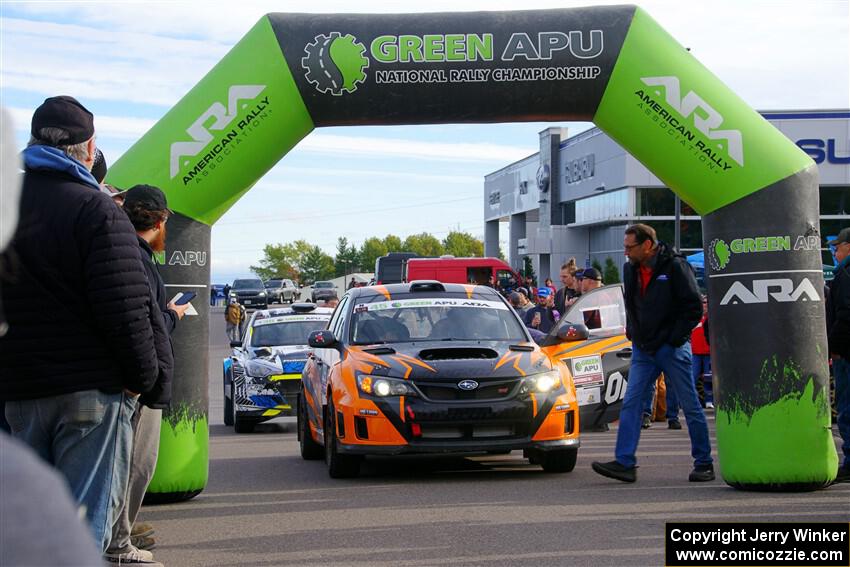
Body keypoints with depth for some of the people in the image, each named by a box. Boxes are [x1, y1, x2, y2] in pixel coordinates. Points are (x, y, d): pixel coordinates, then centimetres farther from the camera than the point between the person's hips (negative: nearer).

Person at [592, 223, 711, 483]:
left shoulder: (675, 266, -10)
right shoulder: (630, 269, 10)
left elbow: (694, 307, -10)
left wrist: (674, 338, -13)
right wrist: (632, 334, 14)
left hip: (672, 347, -6)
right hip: (643, 349, 6)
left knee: (690, 405, 1)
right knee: (630, 403, -3)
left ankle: (704, 464, 10)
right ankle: (624, 463, -4)